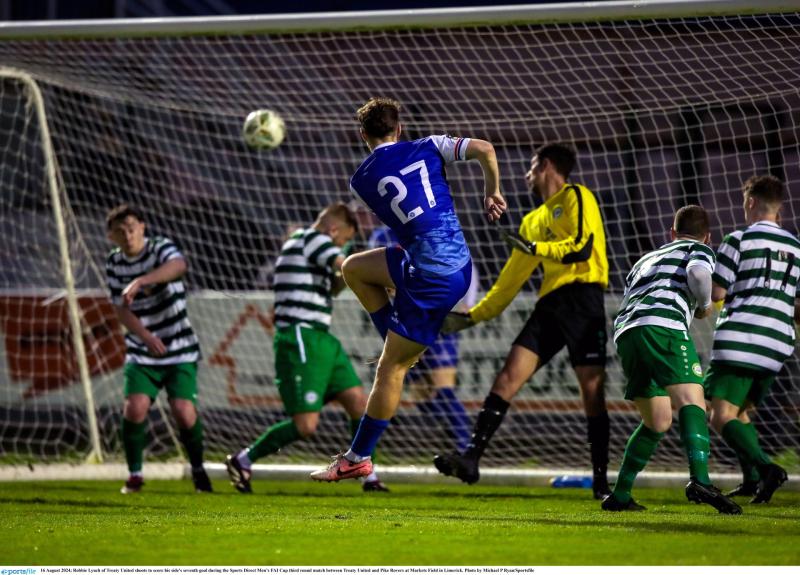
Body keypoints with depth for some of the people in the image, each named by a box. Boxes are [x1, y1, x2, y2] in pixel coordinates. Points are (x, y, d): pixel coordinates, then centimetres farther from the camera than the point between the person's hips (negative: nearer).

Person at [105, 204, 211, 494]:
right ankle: (135, 475, 1)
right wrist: (146, 336, -19)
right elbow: (121, 309, 0)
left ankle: (198, 470, 13)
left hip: (180, 350, -3)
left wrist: (140, 281, -49)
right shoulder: (114, 264, 2)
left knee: (184, 412, -14)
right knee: (135, 408, -17)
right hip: (141, 353, 3)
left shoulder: (160, 247, -10)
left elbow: (178, 265, -34)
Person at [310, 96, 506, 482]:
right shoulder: (427, 148, 4)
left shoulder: (361, 180, -1)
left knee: (390, 368, 3)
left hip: (431, 277, -5)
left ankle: (358, 458, 9)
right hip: (458, 260, 5)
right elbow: (485, 150, -8)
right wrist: (492, 193, 8)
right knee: (353, 268, 21)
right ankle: (399, 346, 21)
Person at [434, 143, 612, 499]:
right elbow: (511, 279, 28)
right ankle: (471, 459, -15)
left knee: (592, 390, -8)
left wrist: (537, 248, -9)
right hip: (550, 303, 7)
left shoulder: (576, 197, 4)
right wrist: (472, 316, 25)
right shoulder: (534, 221, 26)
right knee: (509, 376, -7)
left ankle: (601, 481, -4)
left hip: (582, 298, -7)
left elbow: (581, 247, -11)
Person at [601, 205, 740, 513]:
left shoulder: (647, 259, 37)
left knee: (658, 421, 18)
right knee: (691, 401, -17)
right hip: (663, 324, -6)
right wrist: (705, 305, 12)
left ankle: (619, 496, 15)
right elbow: (698, 273, -5)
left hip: (624, 331, 6)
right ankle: (699, 481, -39)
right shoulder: (699, 250, 19)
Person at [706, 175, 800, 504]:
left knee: (722, 417, -8)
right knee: (740, 412, 20)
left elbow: (715, 292, -5)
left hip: (740, 338, -6)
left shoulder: (739, 241, -2)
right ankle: (753, 479, 4)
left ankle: (764, 467, -29)